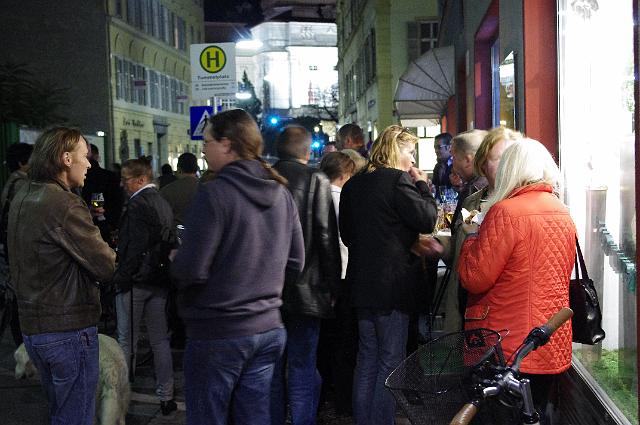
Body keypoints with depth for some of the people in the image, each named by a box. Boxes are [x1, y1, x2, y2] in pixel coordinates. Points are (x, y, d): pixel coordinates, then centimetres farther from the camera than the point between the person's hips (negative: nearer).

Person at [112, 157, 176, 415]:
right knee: (160, 341, 11)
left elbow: (135, 246, -21)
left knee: (127, 341, 6)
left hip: (135, 281, -8)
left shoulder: (138, 203, -16)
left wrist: (121, 277, -14)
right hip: (160, 280, 8)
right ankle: (166, 397, 15)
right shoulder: (163, 204, 11)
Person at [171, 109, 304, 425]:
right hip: (269, 329, 7)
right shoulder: (281, 194, 5)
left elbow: (191, 271, -19)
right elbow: (295, 263, 10)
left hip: (217, 333, -6)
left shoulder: (214, 193, -16)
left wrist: (175, 263, 2)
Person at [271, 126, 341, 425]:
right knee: (302, 370, 3)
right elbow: (327, 237, -11)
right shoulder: (317, 180, -8)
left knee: (272, 369, 14)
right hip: (305, 288, -4)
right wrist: (333, 286, -3)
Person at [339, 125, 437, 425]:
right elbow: (427, 219, -13)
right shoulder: (398, 180, -13)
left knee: (367, 359, 16)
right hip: (393, 284, -7)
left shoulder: (353, 184, 9)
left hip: (362, 282, 7)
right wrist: (422, 184, -1)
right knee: (390, 361, 2)